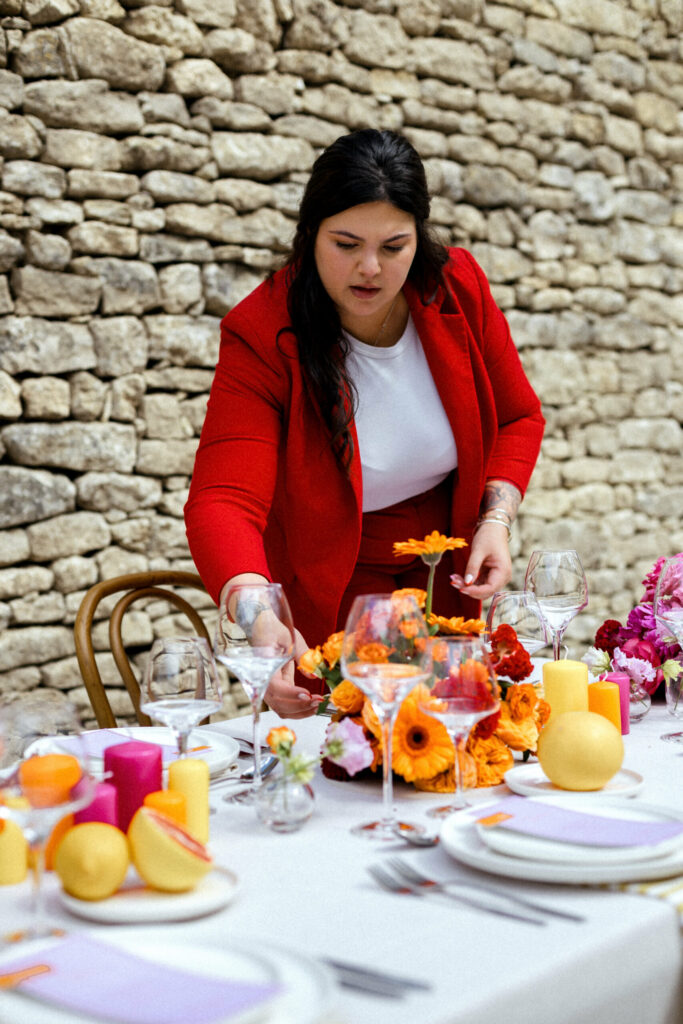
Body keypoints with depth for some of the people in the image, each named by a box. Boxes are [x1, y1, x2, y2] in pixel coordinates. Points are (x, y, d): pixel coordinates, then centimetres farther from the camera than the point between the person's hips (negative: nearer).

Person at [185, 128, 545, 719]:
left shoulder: (459, 289, -14)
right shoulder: (262, 336, -26)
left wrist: (496, 517, -15)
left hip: (444, 581, 4)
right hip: (326, 599, -4)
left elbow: (517, 417, 2)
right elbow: (222, 501, -37)